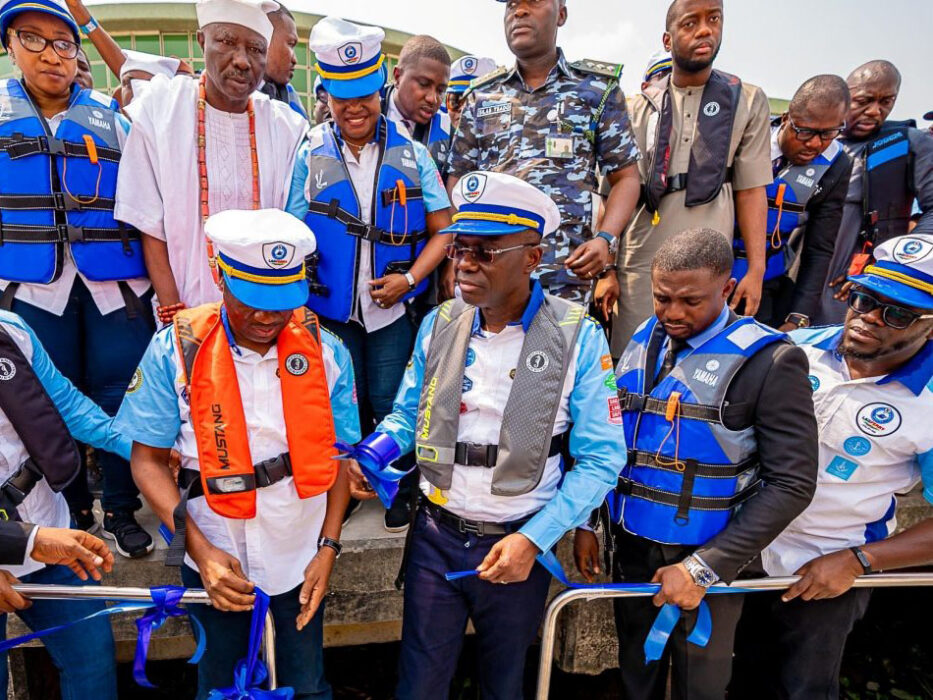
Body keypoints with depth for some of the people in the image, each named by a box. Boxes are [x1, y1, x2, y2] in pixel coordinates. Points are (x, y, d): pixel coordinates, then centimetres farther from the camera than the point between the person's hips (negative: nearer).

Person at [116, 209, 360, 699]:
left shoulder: (325, 352, -9)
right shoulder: (176, 350, -13)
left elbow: (338, 455, -1)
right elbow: (148, 459, -8)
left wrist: (328, 547, -6)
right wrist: (200, 548, -16)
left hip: (301, 556, 1)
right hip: (216, 558, 0)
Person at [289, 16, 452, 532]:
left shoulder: (410, 153, -1)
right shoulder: (310, 155, -1)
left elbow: (442, 229, -1)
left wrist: (409, 279, -15)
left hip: (394, 308, 0)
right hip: (331, 309, 1)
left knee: (390, 406, 9)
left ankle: (399, 489, 30)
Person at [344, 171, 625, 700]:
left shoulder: (577, 338, -13)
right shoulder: (440, 324, -3)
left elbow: (601, 458, -11)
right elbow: (407, 415, 8)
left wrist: (533, 539, -17)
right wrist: (368, 456, -12)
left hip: (519, 545, -1)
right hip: (436, 536, 2)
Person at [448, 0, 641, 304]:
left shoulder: (598, 88, 9)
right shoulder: (481, 96, 15)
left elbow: (625, 176, 7)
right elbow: (458, 181, 15)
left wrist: (606, 239, -11)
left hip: (565, 274, -2)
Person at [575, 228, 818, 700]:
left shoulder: (768, 361, -14)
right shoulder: (641, 344, 2)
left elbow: (792, 483, -16)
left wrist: (705, 567, -18)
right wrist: (587, 523, 5)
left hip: (705, 555, -4)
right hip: (631, 542, 4)